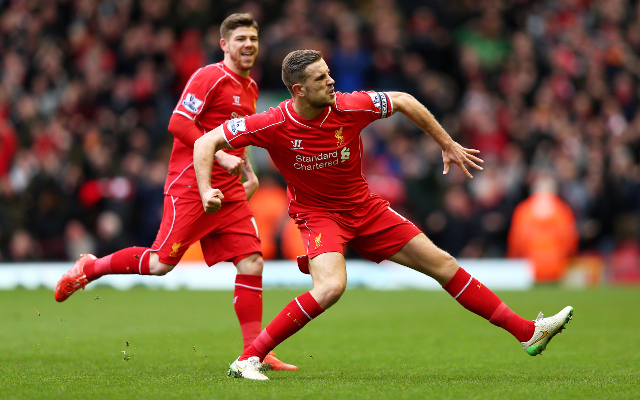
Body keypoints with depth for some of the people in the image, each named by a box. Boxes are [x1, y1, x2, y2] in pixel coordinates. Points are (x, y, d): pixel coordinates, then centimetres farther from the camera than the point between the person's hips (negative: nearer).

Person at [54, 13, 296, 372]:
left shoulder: (250, 88, 18)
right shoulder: (210, 78, -10)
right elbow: (178, 124, -17)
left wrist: (249, 173, 20)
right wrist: (220, 157, -21)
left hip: (229, 191, 8)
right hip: (190, 185, -7)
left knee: (252, 263, -4)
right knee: (162, 263, -8)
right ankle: (89, 268, 16)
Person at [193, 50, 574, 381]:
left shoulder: (349, 107, -17)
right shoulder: (274, 125, -23)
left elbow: (403, 101, 1)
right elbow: (207, 142, -17)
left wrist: (448, 144, 5)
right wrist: (206, 190, -32)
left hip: (365, 209, 4)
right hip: (317, 214, -4)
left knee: (442, 264, 3)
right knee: (331, 286, -34)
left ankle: (528, 332, 11)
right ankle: (249, 358, -25)